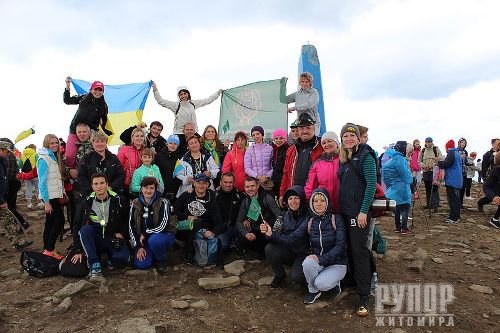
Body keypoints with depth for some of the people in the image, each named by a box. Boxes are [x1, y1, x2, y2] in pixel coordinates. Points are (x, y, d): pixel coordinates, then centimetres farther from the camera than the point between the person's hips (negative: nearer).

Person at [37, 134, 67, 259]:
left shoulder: (55, 157, 12)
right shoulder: (43, 159, -13)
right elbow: (42, 182, -16)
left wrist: (61, 194, 9)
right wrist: (47, 202, -18)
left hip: (55, 195, 8)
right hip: (49, 196, -8)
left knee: (50, 223, 11)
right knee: (60, 221, -9)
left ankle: (47, 250, 17)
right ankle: (49, 250, -2)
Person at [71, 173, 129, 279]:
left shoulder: (118, 200, -6)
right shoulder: (87, 203, -2)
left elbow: (127, 220, 7)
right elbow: (78, 227, 2)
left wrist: (122, 233, -9)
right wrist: (78, 251, -2)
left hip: (113, 239, -2)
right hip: (95, 240, 2)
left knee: (122, 257, -31)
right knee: (85, 229, -29)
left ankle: (110, 256, 5)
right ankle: (94, 264, -23)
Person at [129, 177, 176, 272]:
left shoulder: (163, 203, -14)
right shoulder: (135, 204, -3)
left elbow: (162, 227, -20)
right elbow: (131, 227, -2)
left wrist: (145, 234, -12)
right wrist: (139, 246, -9)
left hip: (164, 235, -3)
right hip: (143, 239, 4)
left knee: (154, 240, -37)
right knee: (141, 264, -16)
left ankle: (162, 260, -5)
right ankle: (153, 255, 19)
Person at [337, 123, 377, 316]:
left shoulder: (365, 156, -8)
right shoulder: (344, 159, 13)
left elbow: (371, 184, -15)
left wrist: (363, 211, -18)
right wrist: (339, 207, 13)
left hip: (359, 212, -7)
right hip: (344, 211, 7)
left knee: (359, 251, -3)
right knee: (349, 249, 14)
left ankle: (364, 297, 6)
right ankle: (353, 283, 30)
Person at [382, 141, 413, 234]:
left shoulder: (393, 158, 10)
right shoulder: (400, 159, -18)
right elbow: (405, 174, -16)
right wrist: (410, 179, 3)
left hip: (394, 187, 9)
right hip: (402, 187, -9)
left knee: (397, 207, 14)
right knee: (405, 207, -2)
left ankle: (398, 227, 20)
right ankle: (404, 228, -2)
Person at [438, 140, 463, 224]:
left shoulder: (451, 153, -12)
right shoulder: (457, 153, 17)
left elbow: (446, 164, -20)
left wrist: (439, 163, -2)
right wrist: (441, 163, 13)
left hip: (452, 181, -10)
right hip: (457, 181, 10)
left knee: (452, 199, -6)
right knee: (456, 199, 15)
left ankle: (453, 218, -4)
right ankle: (456, 216, 22)